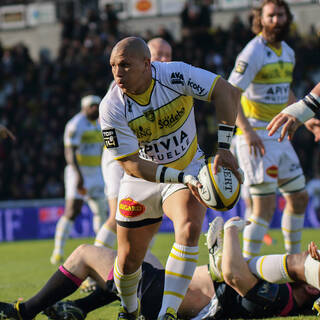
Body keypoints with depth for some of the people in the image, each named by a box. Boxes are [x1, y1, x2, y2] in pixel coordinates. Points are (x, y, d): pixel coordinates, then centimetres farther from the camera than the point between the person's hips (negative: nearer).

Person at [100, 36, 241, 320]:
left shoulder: (175, 75, -23)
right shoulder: (111, 108, -22)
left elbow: (227, 92, -20)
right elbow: (132, 165, -23)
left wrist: (223, 147, -28)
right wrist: (181, 178, -34)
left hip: (189, 170, -1)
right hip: (142, 182, 1)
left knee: (189, 229, -29)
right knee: (128, 261, 5)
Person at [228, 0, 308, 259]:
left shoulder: (288, 53, 13)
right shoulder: (253, 53, -13)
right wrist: (247, 131, -29)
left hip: (279, 137, 9)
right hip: (257, 138, -8)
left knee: (299, 198, 15)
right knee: (265, 206, -13)